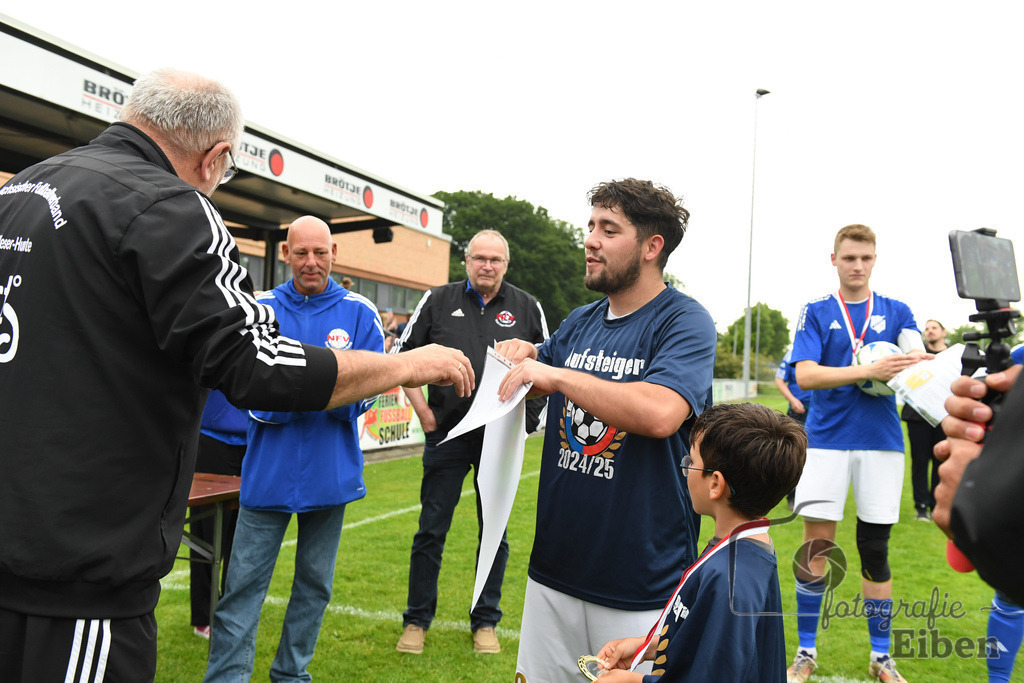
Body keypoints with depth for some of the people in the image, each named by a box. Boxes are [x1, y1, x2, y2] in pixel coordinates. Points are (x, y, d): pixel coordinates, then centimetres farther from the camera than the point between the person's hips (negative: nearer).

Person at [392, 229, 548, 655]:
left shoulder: (527, 308, 4)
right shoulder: (439, 301, 3)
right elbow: (402, 355, 8)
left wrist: (525, 417, 2)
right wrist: (423, 411, 1)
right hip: (447, 431, 0)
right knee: (431, 530, 5)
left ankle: (486, 622, 25)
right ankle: (417, 620, 21)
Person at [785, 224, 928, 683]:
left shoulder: (896, 312, 10)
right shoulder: (816, 313, 4)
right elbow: (805, 374, -9)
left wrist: (924, 360, -28)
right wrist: (870, 371, -20)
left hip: (881, 442, 2)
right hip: (827, 440, -1)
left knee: (875, 550, 9)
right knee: (815, 548, -1)